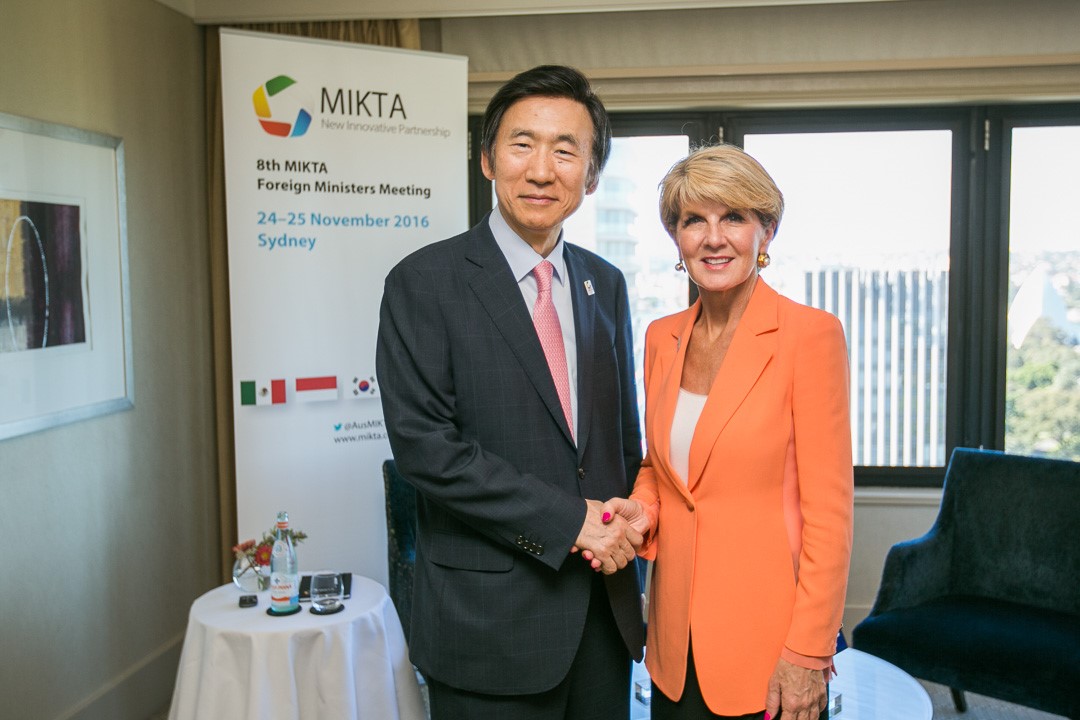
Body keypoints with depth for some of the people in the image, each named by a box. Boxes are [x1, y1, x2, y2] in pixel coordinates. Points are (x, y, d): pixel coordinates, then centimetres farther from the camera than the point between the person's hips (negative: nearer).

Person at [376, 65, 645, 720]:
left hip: (604, 608, 5)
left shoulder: (605, 284, 8)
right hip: (490, 618, -5)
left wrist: (628, 514, -4)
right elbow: (424, 444, -17)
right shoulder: (424, 283, -9)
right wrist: (567, 521, -17)